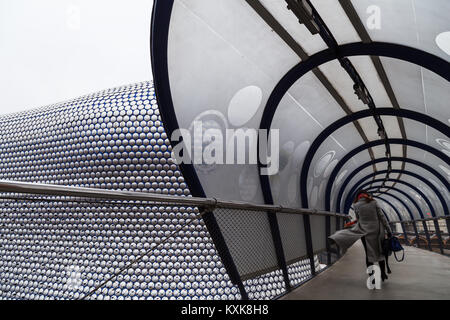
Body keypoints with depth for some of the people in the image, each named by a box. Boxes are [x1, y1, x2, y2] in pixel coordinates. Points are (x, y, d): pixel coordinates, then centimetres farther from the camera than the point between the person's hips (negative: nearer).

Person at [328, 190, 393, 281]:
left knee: (369, 254, 8)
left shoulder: (356, 206, -2)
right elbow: (382, 217, 0)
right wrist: (388, 230, 3)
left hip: (364, 231, -1)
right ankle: (383, 274, 26)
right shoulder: (374, 203, 0)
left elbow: (358, 220, 4)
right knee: (380, 252, 15)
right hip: (376, 231, 1)